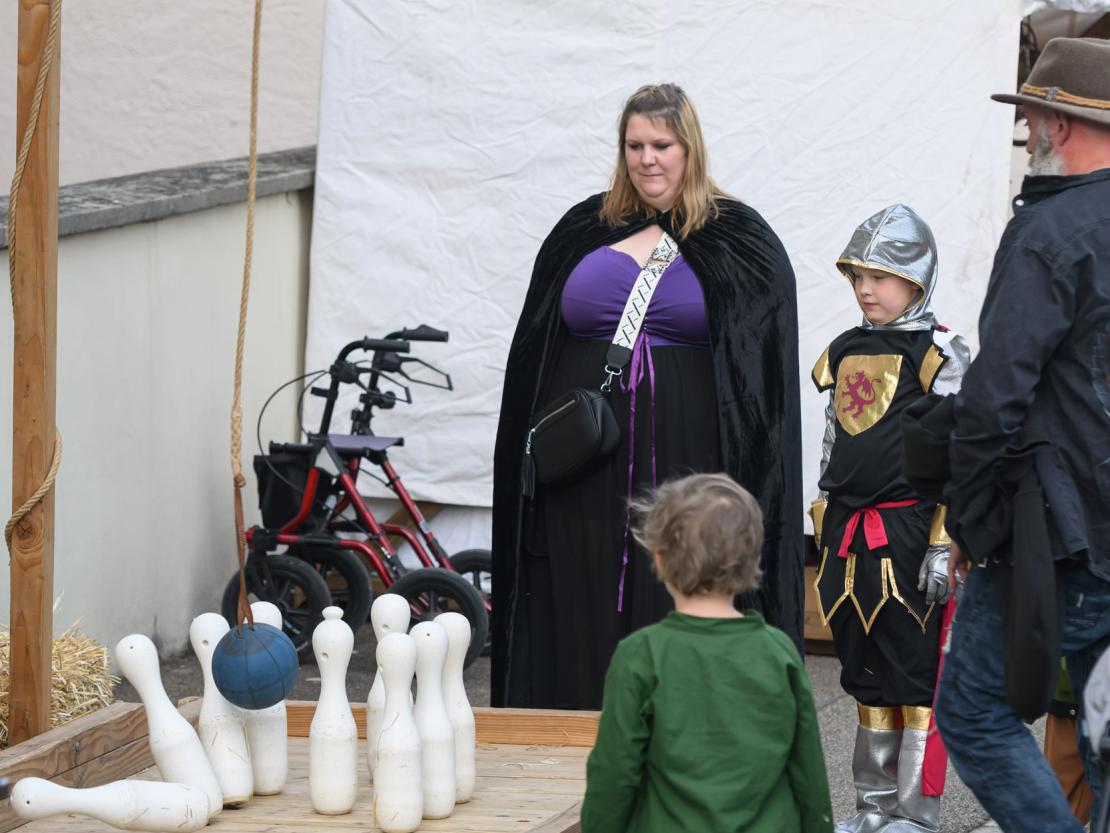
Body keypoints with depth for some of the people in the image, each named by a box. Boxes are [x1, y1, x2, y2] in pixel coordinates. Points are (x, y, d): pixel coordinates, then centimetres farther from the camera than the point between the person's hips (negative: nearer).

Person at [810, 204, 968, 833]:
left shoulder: (940, 356, -6)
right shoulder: (844, 354, 14)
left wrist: (943, 546, -14)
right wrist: (827, 540, 19)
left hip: (910, 533, -7)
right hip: (851, 538, 7)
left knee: (915, 674, -4)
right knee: (868, 674, 12)